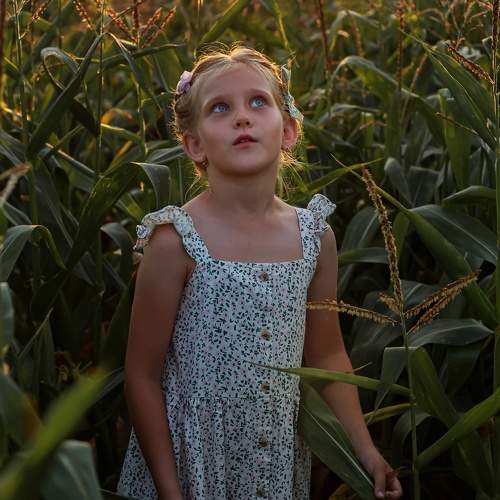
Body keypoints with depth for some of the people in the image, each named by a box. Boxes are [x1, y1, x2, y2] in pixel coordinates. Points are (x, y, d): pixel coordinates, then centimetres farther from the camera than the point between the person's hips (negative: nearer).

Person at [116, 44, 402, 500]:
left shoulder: (316, 237, -2)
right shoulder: (176, 241, -15)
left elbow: (328, 356, 10)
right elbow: (142, 376, -10)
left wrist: (366, 452, 5)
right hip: (188, 463, -4)